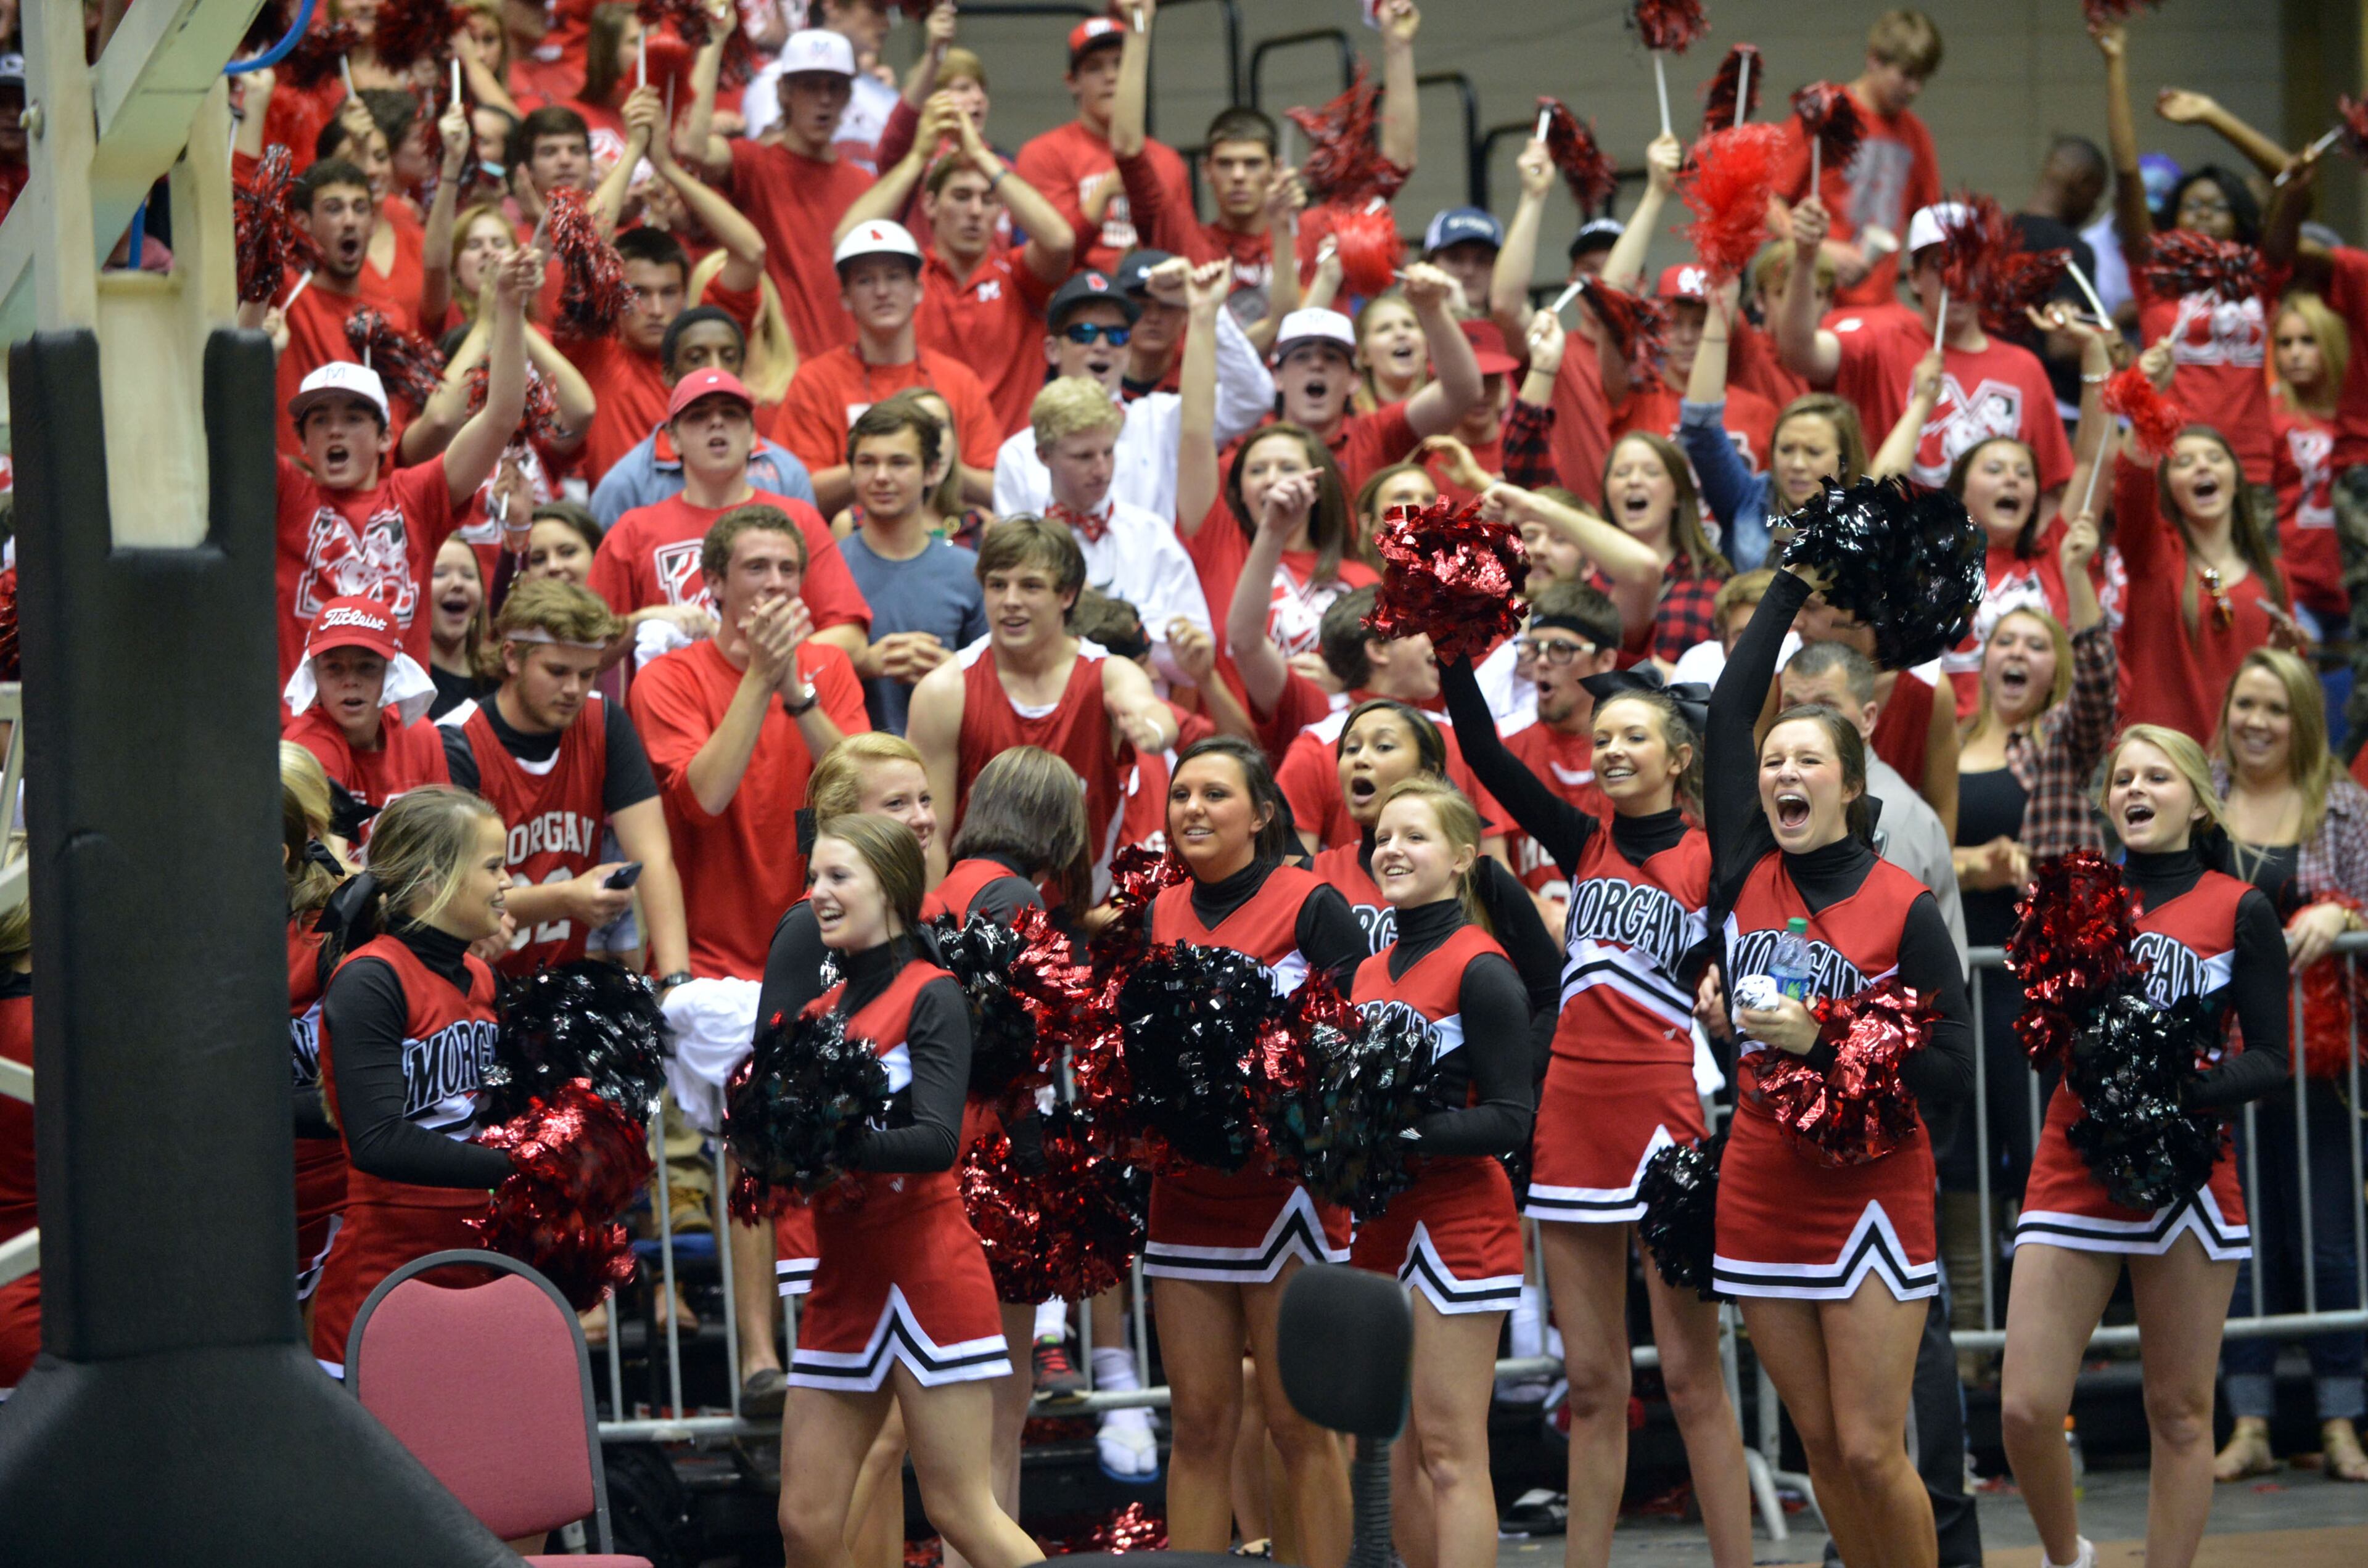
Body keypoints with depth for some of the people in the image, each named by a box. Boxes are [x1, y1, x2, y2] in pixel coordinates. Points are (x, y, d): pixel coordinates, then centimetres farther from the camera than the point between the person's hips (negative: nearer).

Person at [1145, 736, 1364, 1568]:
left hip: (1285, 1182, -5)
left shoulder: (1311, 905, -3)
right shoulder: (1159, 916, 12)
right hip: (1186, 1189, 5)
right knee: (1198, 1425, 5)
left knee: (1299, 1426, -2)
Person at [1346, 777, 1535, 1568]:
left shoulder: (1480, 971, -11)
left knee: (1449, 1451, -7)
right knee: (1393, 1458, 8)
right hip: (1380, 1221, 8)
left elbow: (1510, 1118, -15)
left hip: (1457, 1218, -8)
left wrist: (1407, 1133, -24)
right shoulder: (1369, 973, 13)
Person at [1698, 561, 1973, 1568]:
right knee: (1821, 1444, 8)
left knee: (1870, 1453, -6)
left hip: (1870, 1199, -4)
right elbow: (1728, 713, -1)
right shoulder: (1746, 874, 3)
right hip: (1763, 1192, 4)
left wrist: (1824, 1038, -18)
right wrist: (1795, 584, 2)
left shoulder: (1905, 909, -6)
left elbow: (1951, 1075, -8)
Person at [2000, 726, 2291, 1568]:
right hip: (2073, 1174, 2)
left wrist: (2185, 1090, -19)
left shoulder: (2239, 911, 1)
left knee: (2179, 1412, 1)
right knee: (2026, 1410, -5)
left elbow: (2268, 1059, -2)